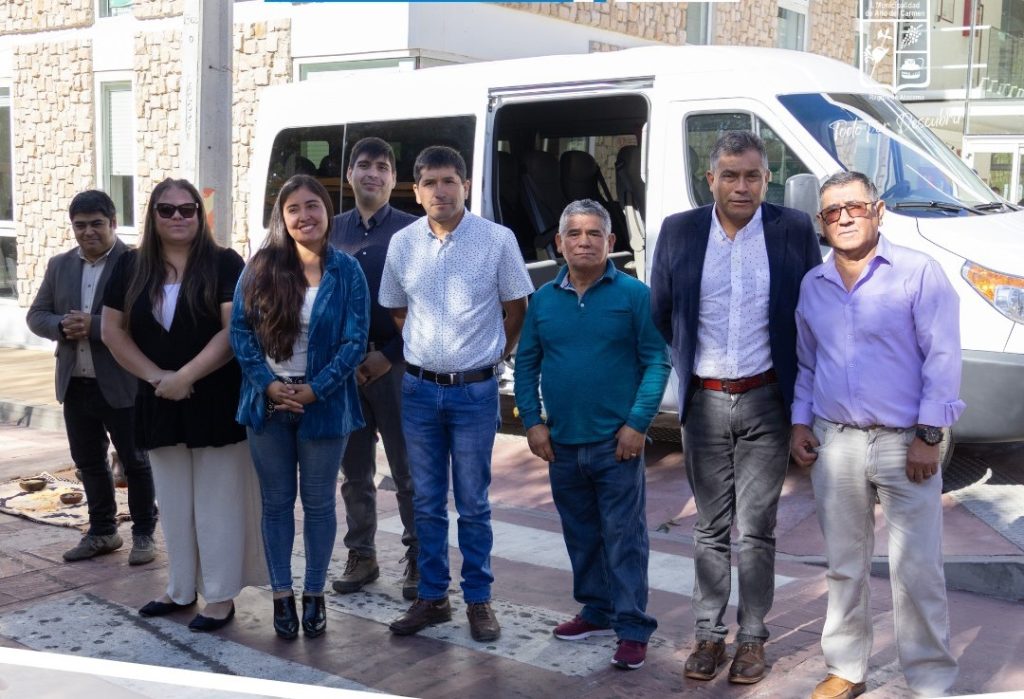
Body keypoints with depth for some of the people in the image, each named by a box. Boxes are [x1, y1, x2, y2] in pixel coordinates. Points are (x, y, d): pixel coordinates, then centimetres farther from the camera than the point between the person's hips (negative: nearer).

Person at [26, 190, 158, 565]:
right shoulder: (59, 265, 9)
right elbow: (36, 315, 8)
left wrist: (93, 326, -26)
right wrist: (62, 326, -13)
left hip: (122, 385, -6)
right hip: (75, 384, 6)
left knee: (135, 462, 7)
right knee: (89, 462, 16)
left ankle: (144, 533, 21)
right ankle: (102, 531, 31)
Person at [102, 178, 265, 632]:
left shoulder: (224, 264, -6)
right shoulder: (131, 266, 6)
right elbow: (113, 330, 6)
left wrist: (186, 376, -19)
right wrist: (154, 376, -7)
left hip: (217, 401, -4)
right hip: (160, 404, 4)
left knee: (216, 500, 2)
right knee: (174, 501, 13)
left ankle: (221, 596, 11)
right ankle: (181, 589, 26)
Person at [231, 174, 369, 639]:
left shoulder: (346, 271, -4)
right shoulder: (261, 267, 0)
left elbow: (355, 341, -7)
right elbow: (240, 330, -1)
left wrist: (315, 390, -15)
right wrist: (268, 383, -13)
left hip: (323, 403, -1)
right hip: (268, 401, 2)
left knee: (318, 503, 9)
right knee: (277, 502, 10)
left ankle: (314, 595, 23)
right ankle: (281, 595, 22)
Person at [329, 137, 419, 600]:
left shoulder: (411, 230, -1)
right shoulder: (333, 230, 9)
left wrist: (388, 355, -11)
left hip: (394, 364, -3)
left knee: (407, 470, 2)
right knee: (354, 470, 10)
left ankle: (418, 560, 12)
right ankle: (361, 556, 21)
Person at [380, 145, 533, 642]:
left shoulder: (497, 240, -7)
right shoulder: (403, 244, 2)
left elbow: (515, 307, 3)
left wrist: (492, 355, 3)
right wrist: (422, 350, 9)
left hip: (475, 390, -3)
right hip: (419, 388, 3)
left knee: (473, 503, 5)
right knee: (426, 502, 11)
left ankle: (478, 600, 17)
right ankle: (432, 597, 23)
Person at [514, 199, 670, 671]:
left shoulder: (634, 295, -5)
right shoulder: (543, 300, 7)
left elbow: (656, 362, -7)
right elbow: (526, 364, 10)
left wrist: (638, 424, -13)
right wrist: (532, 421, 1)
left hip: (616, 442, -4)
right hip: (562, 442, 5)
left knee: (623, 537, -1)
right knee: (580, 534, 16)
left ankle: (633, 629, 7)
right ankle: (597, 612, 31)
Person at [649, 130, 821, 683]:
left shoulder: (794, 231, -2)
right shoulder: (678, 232, 0)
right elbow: (659, 314, 9)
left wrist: (801, 394, 2)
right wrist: (686, 373, 8)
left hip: (765, 403, -1)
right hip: (704, 403, 1)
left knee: (756, 530, 5)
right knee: (710, 528, 11)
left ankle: (752, 638, 20)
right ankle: (708, 634, 22)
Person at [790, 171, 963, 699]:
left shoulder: (919, 273, -6)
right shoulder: (812, 285, 10)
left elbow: (942, 358, -8)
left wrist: (928, 435, -12)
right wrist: (800, 422, 9)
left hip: (904, 443, -4)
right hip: (834, 443, 5)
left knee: (916, 571, -1)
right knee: (843, 565, 14)